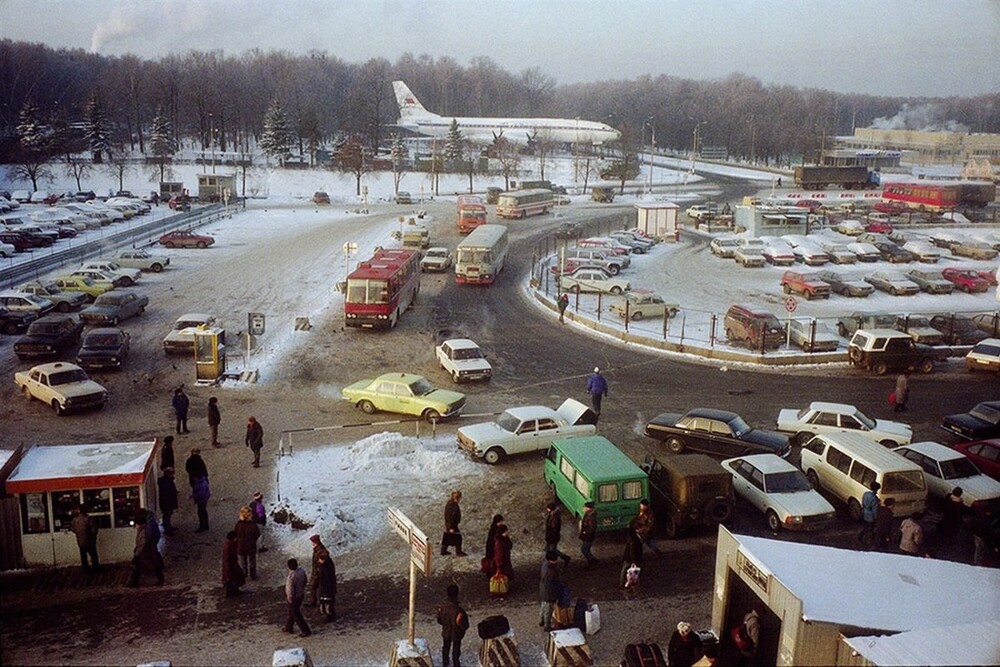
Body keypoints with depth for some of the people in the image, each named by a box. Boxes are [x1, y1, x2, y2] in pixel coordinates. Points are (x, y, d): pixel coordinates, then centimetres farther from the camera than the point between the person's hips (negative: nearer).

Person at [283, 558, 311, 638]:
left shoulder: (290, 577, -35)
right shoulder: (302, 571, -13)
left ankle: (306, 631, 20)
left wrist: (289, 599, -10)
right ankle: (289, 627, 44)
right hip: (301, 594, 8)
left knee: (297, 615, 11)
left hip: (294, 598, -8)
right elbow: (306, 580, 4)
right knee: (292, 612, 27)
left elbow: (290, 591, -27)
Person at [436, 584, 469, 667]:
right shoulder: (459, 611, -36)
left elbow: (439, 621, -5)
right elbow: (465, 626, -24)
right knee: (456, 651, 21)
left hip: (446, 633, 4)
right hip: (456, 634, -4)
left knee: (445, 649, 29)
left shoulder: (442, 608, -23)